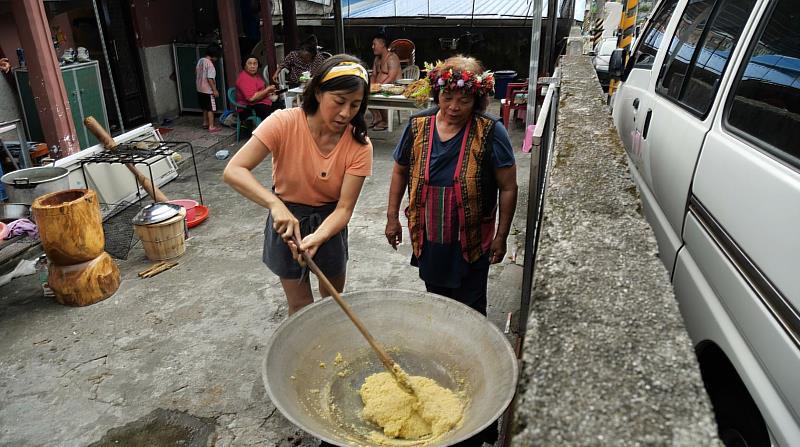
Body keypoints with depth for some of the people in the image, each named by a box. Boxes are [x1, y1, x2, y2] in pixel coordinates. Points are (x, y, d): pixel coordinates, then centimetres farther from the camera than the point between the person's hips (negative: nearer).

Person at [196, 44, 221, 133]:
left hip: (200, 89, 9)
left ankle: (205, 123, 30)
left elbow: (196, 72, 16)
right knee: (210, 109, -2)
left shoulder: (200, 61, 7)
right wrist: (215, 90, -18)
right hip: (208, 90, -9)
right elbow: (210, 79, -23)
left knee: (205, 108, 21)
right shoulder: (210, 64, -20)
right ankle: (211, 127, 0)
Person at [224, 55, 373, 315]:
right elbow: (233, 171, -29)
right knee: (300, 305, 10)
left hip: (329, 223, 2)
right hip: (287, 219, -2)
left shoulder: (359, 146, -19)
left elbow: (344, 208, -21)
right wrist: (275, 204, -45)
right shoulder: (284, 123, -24)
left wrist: (317, 238, -40)